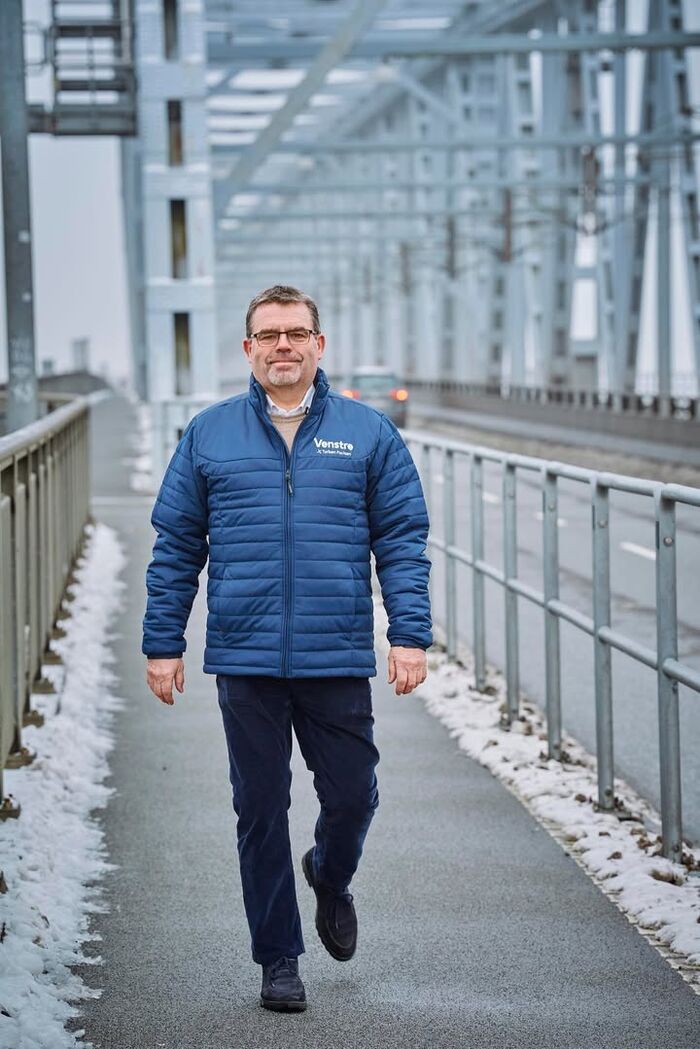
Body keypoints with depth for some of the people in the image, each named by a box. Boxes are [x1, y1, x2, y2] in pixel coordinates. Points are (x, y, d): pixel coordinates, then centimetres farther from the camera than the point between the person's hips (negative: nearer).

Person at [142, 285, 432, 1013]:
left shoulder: (368, 433, 6)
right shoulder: (208, 435, 7)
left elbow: (403, 542, 4)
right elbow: (175, 548, 9)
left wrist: (409, 636, -6)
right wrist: (162, 645, 4)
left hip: (338, 661, 0)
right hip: (244, 663, 0)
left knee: (352, 796, 4)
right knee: (260, 811, 4)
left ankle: (330, 879, 38)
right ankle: (278, 958, 16)